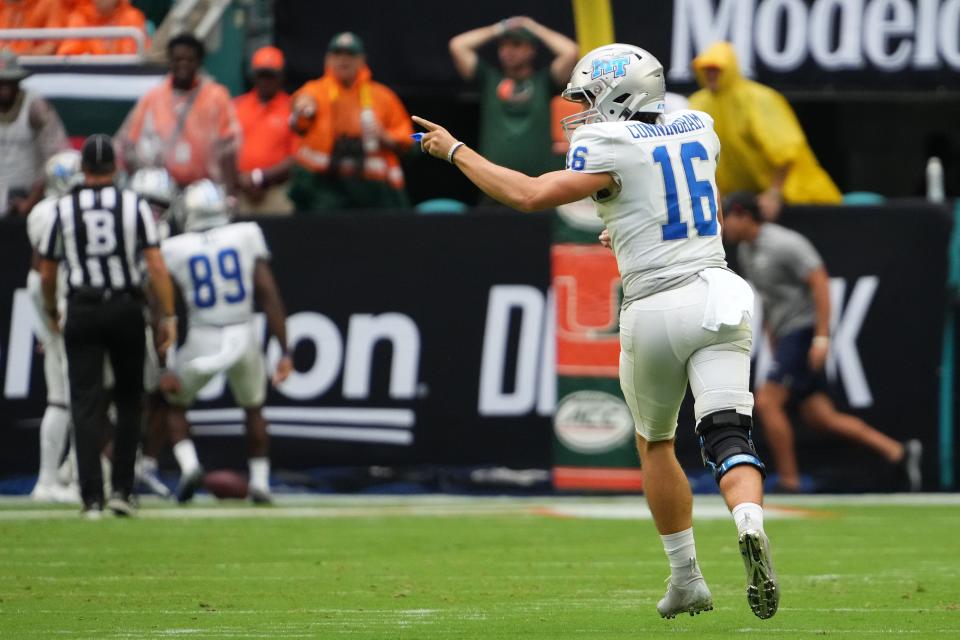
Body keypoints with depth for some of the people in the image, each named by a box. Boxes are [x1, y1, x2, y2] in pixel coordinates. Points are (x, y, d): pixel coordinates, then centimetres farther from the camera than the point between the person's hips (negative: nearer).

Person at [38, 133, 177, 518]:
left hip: (82, 312, 0)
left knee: (86, 404, 1)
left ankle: (92, 498, -6)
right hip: (126, 309, 0)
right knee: (128, 400, 14)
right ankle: (122, 489, 10)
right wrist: (168, 317, -3)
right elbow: (156, 266, -7)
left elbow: (47, 273, 7)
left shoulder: (64, 209, 1)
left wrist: (51, 310, 26)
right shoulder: (134, 206, -1)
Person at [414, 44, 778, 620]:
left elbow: (530, 195, -17)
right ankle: (750, 524, -39)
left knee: (655, 443, 18)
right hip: (716, 295, 3)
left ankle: (687, 579, 22)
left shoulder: (612, 149, -7)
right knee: (727, 437, -8)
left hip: (653, 309, -3)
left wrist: (456, 151, -7)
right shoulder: (698, 130, 12)